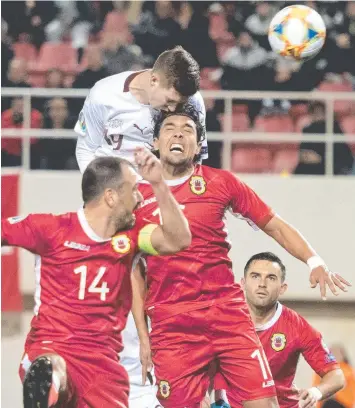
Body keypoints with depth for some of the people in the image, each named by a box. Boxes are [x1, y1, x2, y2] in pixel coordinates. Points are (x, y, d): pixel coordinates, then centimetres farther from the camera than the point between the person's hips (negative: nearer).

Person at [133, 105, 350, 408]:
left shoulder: (220, 182, 6)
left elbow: (274, 226, 10)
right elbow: (134, 272, 10)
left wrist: (314, 261, -6)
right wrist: (143, 336, 4)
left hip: (229, 314, 0)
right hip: (170, 325, 0)